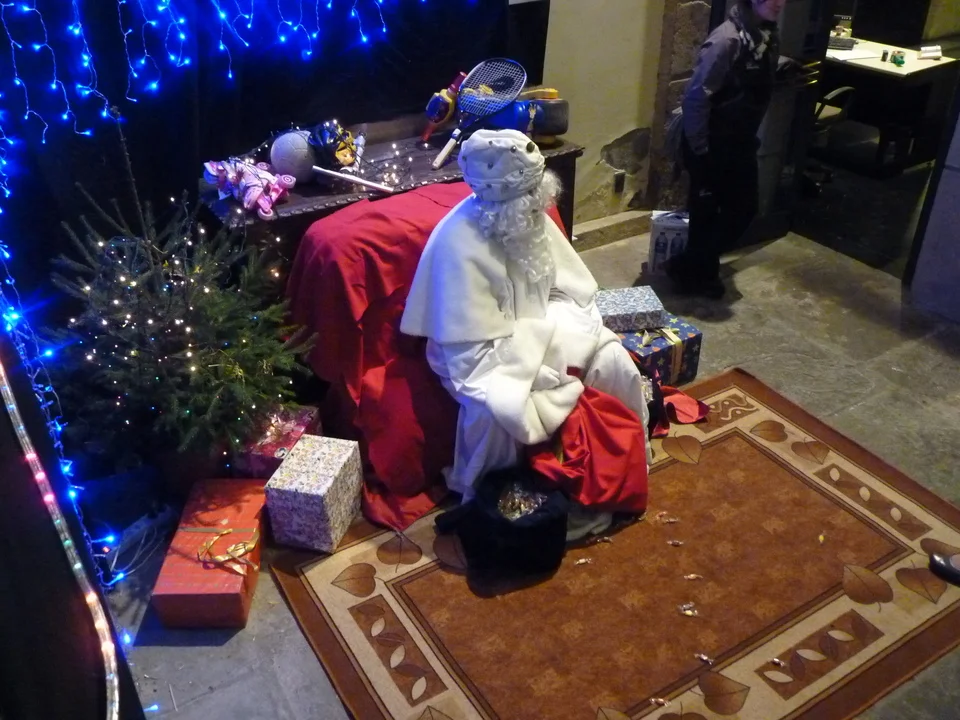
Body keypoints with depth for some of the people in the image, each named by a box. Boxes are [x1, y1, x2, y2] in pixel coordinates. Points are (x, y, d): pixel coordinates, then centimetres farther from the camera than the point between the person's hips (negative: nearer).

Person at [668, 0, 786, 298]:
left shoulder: (768, 35, 4)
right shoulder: (727, 39, -22)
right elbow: (695, 97, -22)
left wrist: (751, 138, 13)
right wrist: (698, 149, -19)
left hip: (741, 144, 9)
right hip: (713, 146, -9)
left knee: (744, 207, 13)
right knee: (706, 212, 3)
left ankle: (703, 271, 29)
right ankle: (686, 268, 24)